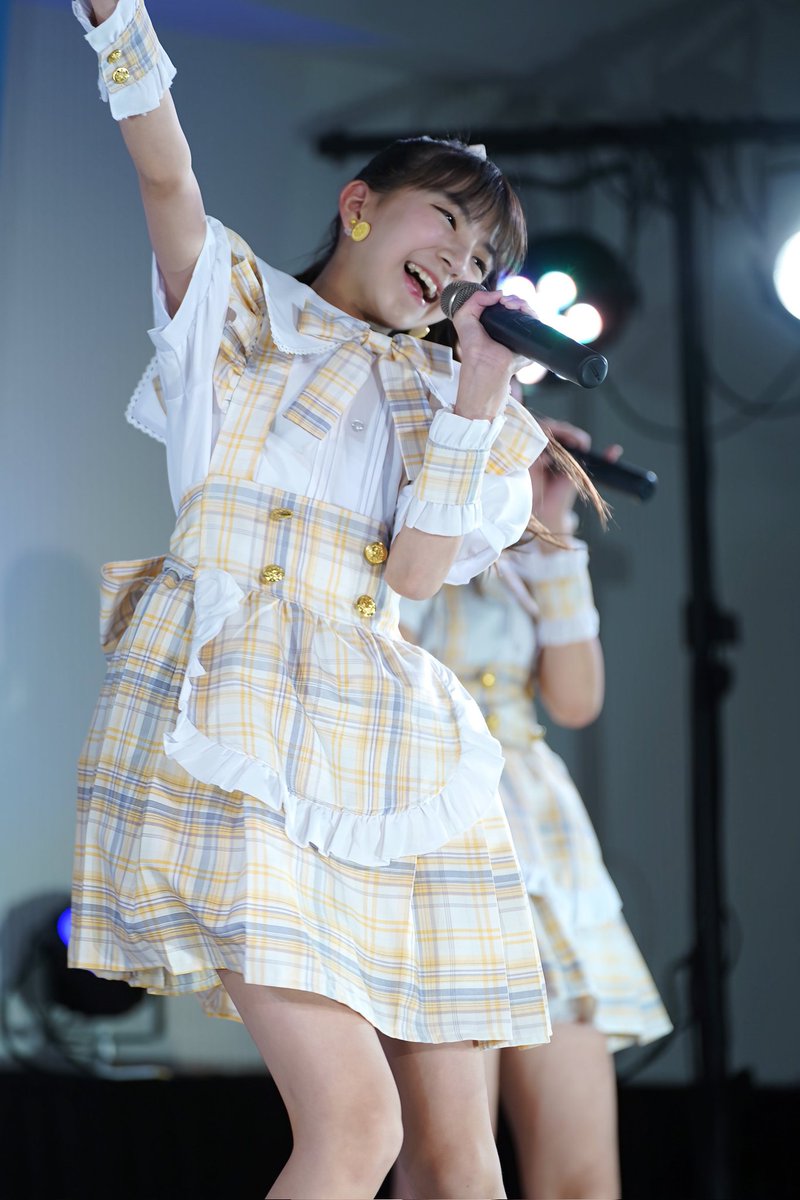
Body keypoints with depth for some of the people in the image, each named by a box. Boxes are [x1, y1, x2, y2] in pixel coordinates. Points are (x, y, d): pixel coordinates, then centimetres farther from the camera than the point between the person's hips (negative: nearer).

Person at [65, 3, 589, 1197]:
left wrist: (482, 390, -1)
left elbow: (413, 572, 5)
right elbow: (166, 176, -4)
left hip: (388, 748, 5)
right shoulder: (238, 306, 15)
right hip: (230, 733, -5)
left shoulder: (444, 398, 23)